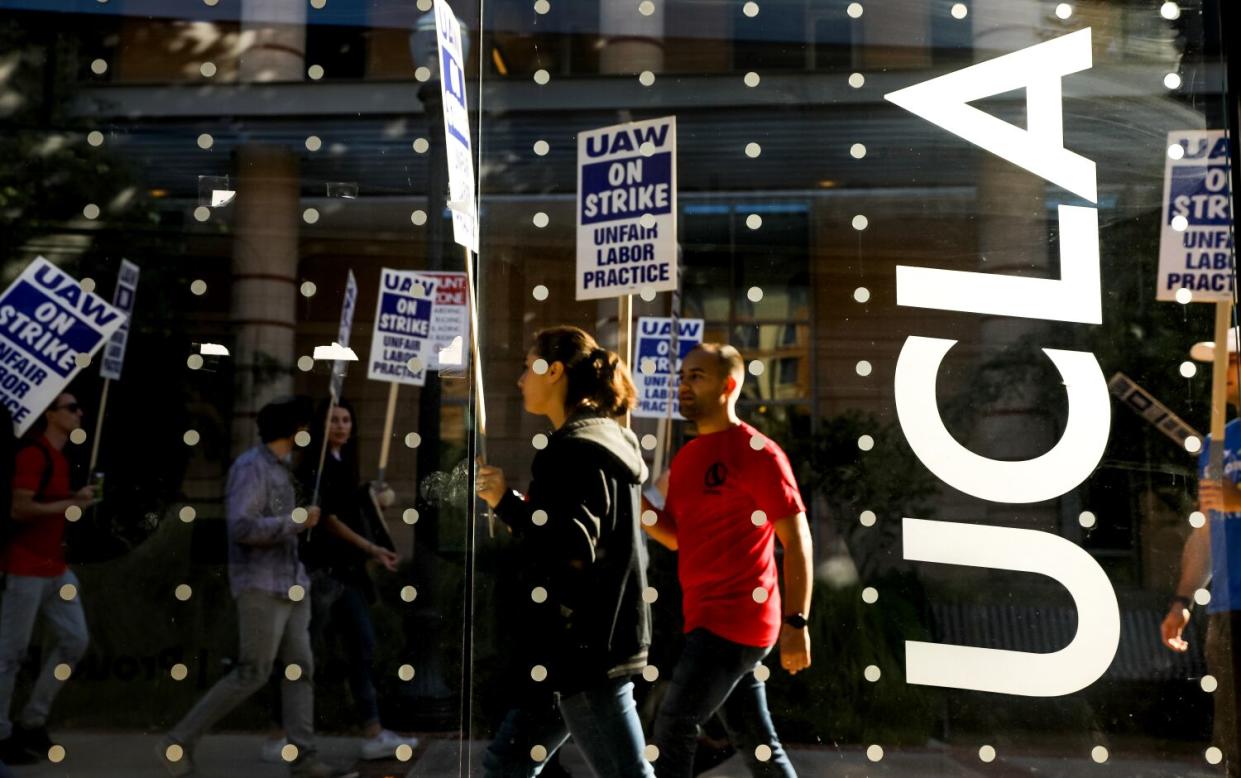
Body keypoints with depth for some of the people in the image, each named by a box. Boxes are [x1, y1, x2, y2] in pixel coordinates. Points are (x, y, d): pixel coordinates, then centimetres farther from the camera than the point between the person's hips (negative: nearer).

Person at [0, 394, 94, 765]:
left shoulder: (57, 457, 14)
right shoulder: (33, 454, -15)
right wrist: (71, 503, -17)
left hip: (54, 567, 10)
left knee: (74, 640, 9)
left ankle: (32, 722, 18)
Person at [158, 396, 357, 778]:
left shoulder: (280, 468, 14)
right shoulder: (251, 467, -13)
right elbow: (242, 527, -23)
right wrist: (296, 522, -17)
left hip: (289, 584, 9)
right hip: (261, 586, -9)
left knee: (300, 669, 4)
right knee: (252, 674, -6)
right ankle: (179, 742, 5)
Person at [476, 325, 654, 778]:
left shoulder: (577, 450, -15)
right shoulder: (599, 440, 15)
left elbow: (573, 550, -23)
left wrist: (505, 503, -15)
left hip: (586, 647, -10)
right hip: (589, 639, 10)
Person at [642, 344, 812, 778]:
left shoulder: (757, 452, -11)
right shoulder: (686, 458, 14)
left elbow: (796, 538, -13)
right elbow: (676, 536, 15)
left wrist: (796, 622, -18)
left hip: (737, 618, -8)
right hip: (710, 618, 8)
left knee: (673, 724, -7)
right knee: (755, 740, 13)